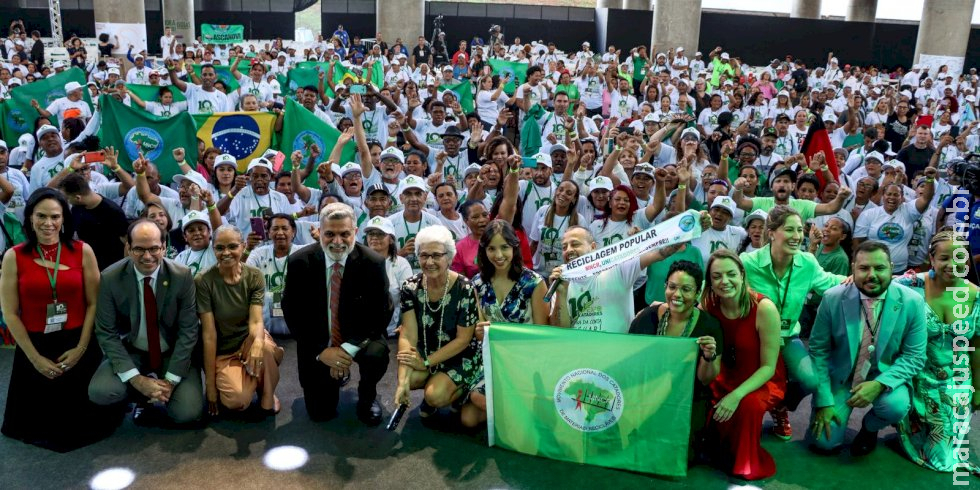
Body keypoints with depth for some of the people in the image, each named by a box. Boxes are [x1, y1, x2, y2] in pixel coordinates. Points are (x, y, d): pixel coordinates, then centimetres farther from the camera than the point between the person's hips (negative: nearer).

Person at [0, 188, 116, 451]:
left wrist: (81, 348, -10)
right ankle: (45, 433, 45)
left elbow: (94, 304, -3)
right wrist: (35, 357, -9)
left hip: (78, 346, 0)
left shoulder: (83, 251, -4)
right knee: (39, 423, 12)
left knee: (83, 420, 11)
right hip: (34, 347, 0)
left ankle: (76, 431, 43)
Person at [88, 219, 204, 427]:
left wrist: (171, 380, -19)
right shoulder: (110, 278, -14)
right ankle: (142, 396, 7)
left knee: (187, 413, -20)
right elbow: (106, 333, -12)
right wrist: (136, 379, -21)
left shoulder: (182, 276, -15)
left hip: (174, 353, -1)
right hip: (130, 353, 1)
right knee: (99, 392, -27)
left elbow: (188, 331, -12)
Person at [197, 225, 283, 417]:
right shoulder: (203, 281, -17)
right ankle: (226, 380, 9)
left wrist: (257, 342, -45)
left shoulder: (254, 276, -10)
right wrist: (210, 382, -17)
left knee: (264, 348, -35)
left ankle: (267, 395, -7)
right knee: (237, 400, -27)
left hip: (248, 338, 2)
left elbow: (256, 320, -20)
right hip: (222, 351, -2)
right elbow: (209, 333, -18)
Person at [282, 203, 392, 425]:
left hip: (359, 337, -1)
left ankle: (367, 397, 1)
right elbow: (292, 313, -8)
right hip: (317, 345, 1)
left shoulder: (372, 262, -16)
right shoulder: (299, 262, -14)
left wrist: (348, 349, -23)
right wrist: (321, 351, -18)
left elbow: (382, 313, -14)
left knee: (377, 354, -34)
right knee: (320, 413, 0)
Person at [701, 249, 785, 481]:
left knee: (748, 404, -35)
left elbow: (768, 367, -20)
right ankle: (718, 447, 9)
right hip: (724, 377, 4)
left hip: (762, 381, -4)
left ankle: (747, 462, -7)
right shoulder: (707, 306, -11)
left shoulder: (764, 308, -23)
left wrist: (736, 395, -32)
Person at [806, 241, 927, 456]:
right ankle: (837, 404, 23)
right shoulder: (832, 299, -16)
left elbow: (915, 356, -9)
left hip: (885, 376, 1)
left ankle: (870, 427, 6)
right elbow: (818, 351, -9)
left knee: (896, 406, -32)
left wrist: (880, 384, -26)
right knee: (823, 441, -12)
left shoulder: (912, 302, -15)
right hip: (840, 375, 0)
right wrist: (824, 401, -13)